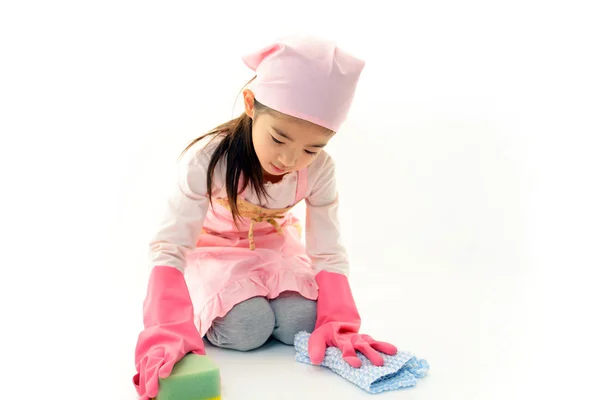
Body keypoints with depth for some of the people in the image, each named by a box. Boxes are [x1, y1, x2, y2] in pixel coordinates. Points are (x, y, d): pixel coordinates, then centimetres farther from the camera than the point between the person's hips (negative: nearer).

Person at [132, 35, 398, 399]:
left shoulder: (320, 170, -24)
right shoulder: (207, 160, -34)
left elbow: (329, 253, -19)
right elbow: (170, 247, -33)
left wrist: (338, 323, -33)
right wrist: (169, 332, -45)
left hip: (275, 249, 3)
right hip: (214, 252, -2)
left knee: (300, 324, -20)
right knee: (247, 329, -27)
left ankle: (260, 299, 13)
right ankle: (208, 309, 8)